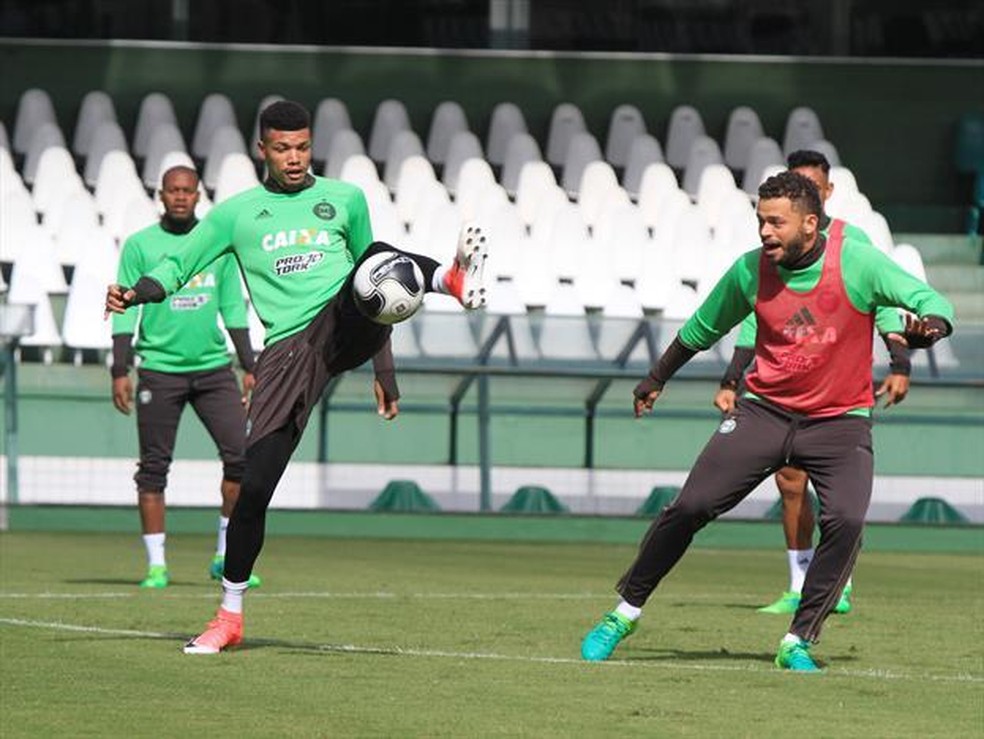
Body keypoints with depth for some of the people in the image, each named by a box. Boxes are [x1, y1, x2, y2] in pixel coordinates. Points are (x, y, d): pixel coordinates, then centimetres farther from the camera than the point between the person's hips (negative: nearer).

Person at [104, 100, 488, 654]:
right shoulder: (237, 213, 15)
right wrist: (134, 294, -8)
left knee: (377, 257, -31)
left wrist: (385, 372, 23)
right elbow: (179, 265, 15)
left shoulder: (345, 199, 18)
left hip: (343, 329, 0)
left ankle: (451, 278, -61)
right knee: (255, 484, -6)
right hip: (287, 352, 0)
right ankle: (230, 616, 7)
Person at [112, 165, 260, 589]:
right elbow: (125, 310, 0)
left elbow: (233, 307, 14)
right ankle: (156, 565, 7)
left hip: (213, 367, 2)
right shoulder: (140, 245, 1)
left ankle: (227, 557, 3)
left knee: (240, 454, -8)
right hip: (160, 368, -2)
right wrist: (120, 371, -7)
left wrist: (249, 367, 10)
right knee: (154, 467, -1)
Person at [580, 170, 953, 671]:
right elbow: (702, 329, 13)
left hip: (840, 419, -2)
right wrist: (656, 380, 24)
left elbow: (931, 301, -13)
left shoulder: (857, 262, -14)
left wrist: (929, 324, -38)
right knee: (690, 507, -7)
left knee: (845, 521, -24)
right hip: (765, 410, 2)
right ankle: (625, 613, 13)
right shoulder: (750, 271, -5)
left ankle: (798, 643, -11)